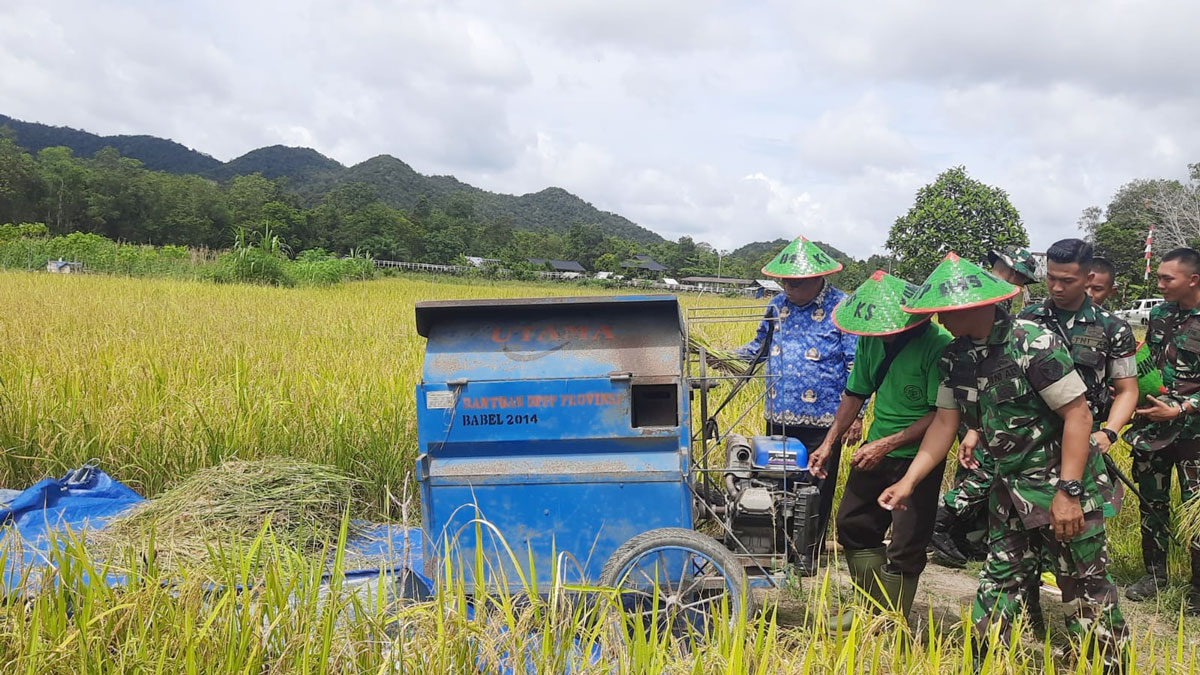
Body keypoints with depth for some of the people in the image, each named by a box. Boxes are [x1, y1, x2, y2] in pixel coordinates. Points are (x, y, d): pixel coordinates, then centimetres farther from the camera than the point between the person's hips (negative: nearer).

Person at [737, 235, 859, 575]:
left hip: (822, 420, -5)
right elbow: (760, 345, 20)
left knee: (816, 488, 7)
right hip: (779, 417, 5)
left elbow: (857, 366, -8)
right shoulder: (778, 305, 7)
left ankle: (810, 551, 23)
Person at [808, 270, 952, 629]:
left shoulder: (937, 346, -22)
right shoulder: (871, 339, -1)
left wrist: (886, 445, -24)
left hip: (916, 458, -7)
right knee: (852, 524, 16)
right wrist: (829, 442, 4)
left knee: (904, 548, 1)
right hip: (875, 451, 7)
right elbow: (856, 393, 10)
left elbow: (941, 415, -23)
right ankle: (872, 606, 34)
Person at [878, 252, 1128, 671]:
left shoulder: (1034, 345, -22)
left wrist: (1068, 492, -23)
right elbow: (945, 422, 4)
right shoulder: (956, 358, -1)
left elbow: (1078, 415, -20)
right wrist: (909, 482, -1)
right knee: (999, 577, 14)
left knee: (1085, 587, 4)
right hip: (1011, 484, 7)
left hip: (1064, 484, -7)